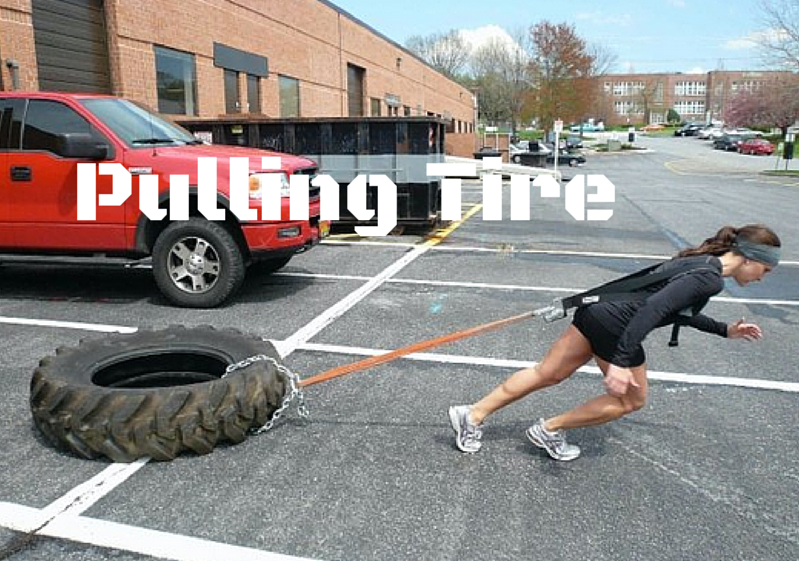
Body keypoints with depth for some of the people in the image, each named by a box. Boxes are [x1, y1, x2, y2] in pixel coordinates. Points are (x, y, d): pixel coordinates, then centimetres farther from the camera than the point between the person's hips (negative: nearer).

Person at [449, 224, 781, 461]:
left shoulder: (699, 261, 17)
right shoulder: (710, 279, -13)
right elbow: (654, 307, -26)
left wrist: (725, 330, 37)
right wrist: (621, 362, -30)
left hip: (597, 310, 9)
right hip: (614, 327, -8)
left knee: (547, 373, 12)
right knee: (631, 401, 15)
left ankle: (473, 415, 13)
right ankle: (549, 430, 19)